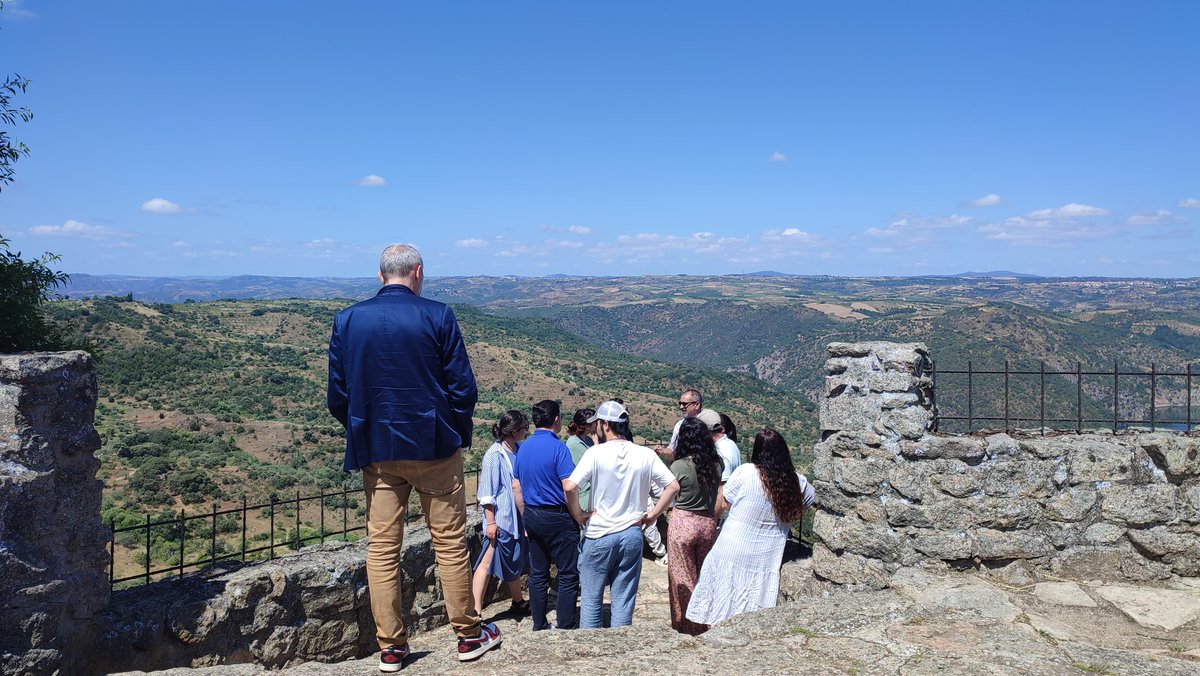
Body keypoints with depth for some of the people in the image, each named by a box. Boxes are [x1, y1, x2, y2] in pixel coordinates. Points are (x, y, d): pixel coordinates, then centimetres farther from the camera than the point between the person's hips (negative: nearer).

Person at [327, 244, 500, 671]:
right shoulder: (438, 316, -8)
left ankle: (390, 648, 16)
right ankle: (469, 635, 19)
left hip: (376, 452, 3)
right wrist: (458, 437, 7)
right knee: (450, 543, 9)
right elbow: (463, 389, -8)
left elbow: (337, 397, 2)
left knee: (382, 549, 10)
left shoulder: (347, 320, 1)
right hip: (434, 447, -2)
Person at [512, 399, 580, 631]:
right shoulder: (557, 447, -15)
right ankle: (564, 628, 3)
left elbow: (516, 486, 13)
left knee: (537, 574, 13)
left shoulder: (524, 447, 7)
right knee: (568, 575, 2)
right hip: (557, 517, -7)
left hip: (532, 516, 7)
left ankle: (539, 627, 20)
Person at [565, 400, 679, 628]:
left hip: (599, 535, -3)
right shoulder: (645, 455, -2)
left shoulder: (596, 453, -13)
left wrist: (578, 515, -6)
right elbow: (673, 486, -4)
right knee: (624, 600, 12)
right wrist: (652, 514, 3)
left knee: (591, 599, 11)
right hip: (632, 534, 3)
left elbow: (570, 487, -21)